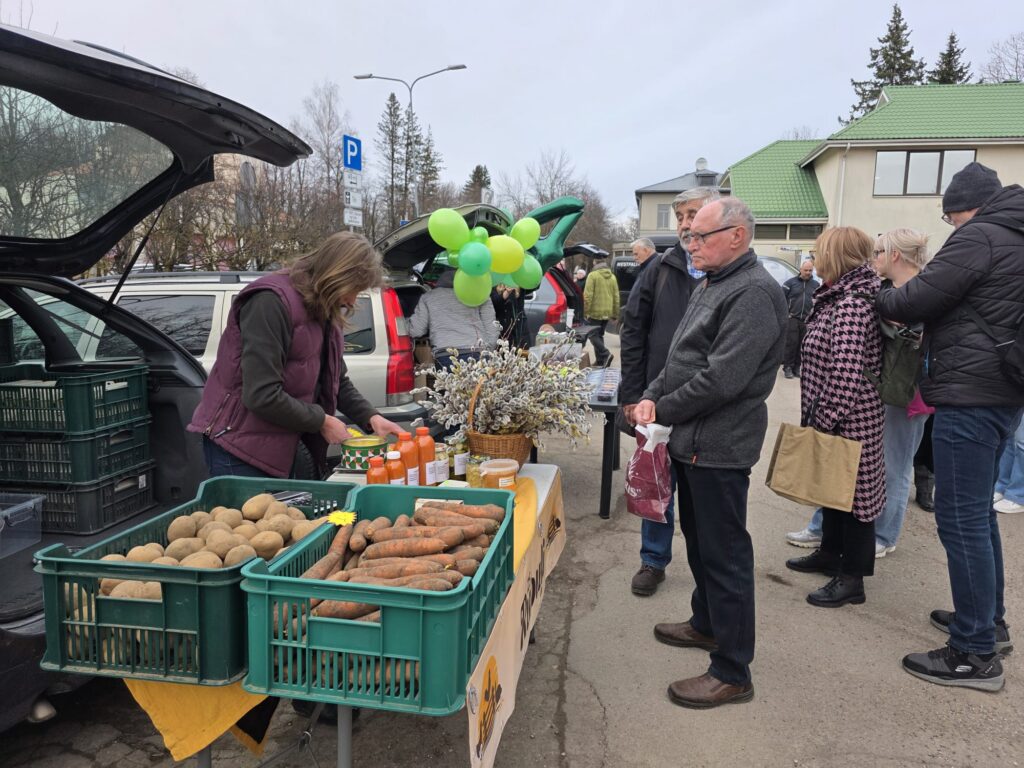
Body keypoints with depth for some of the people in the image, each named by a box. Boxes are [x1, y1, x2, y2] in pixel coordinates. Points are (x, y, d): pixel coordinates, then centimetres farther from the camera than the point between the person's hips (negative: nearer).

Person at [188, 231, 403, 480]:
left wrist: (370, 417, -2)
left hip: (278, 449, 9)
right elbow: (261, 396, -26)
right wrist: (322, 422, -16)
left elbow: (338, 381, 14)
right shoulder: (271, 301, -21)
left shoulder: (324, 313, 8)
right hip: (239, 448, -8)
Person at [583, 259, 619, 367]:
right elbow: (616, 297, 12)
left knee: (592, 334, 1)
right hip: (607, 312, 6)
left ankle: (605, 354, -15)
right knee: (599, 335, 16)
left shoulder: (593, 275, -7)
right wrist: (615, 314, 17)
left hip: (595, 312, -6)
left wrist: (585, 311, -8)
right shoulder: (613, 277, 11)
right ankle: (600, 360, 14)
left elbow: (588, 296, -13)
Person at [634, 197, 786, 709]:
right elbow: (682, 358, 19)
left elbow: (723, 378, -25)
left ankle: (731, 672, 11)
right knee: (698, 538, 22)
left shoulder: (754, 293, -18)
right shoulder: (711, 285, 15)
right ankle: (707, 623, 42)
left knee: (724, 553, -2)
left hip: (721, 446, -10)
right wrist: (652, 397, 3)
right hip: (694, 440, 10)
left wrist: (663, 410, -14)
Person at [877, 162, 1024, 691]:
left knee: (961, 518, -7)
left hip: (969, 396, -10)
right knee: (978, 511, 20)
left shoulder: (978, 236, -10)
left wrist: (880, 298, 5)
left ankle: (976, 654, -1)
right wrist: (919, 317, 14)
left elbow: (918, 299, -15)